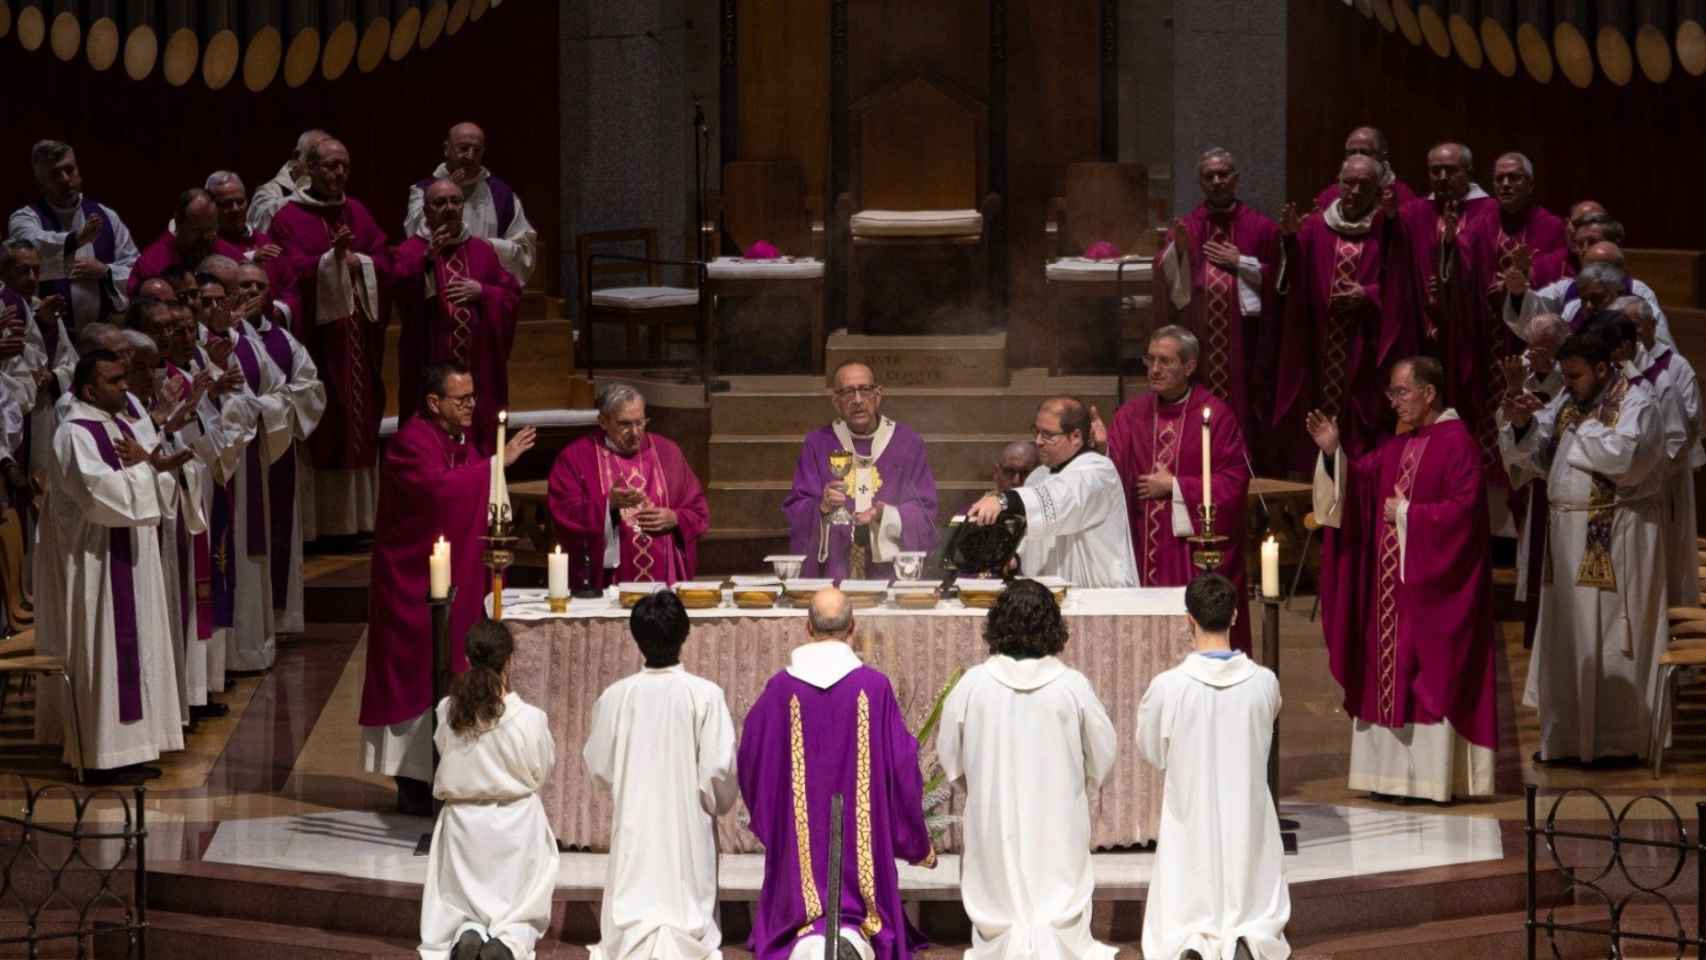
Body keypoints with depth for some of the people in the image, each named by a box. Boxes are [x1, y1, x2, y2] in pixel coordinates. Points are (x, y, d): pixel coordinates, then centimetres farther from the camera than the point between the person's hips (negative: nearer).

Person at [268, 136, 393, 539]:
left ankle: (356, 518, 9)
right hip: (315, 338, -5)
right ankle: (317, 525, -4)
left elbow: (385, 262, 7)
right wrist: (332, 258, -27)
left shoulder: (358, 213, 15)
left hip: (359, 338, 5)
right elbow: (293, 272, -14)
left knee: (360, 428, 5)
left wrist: (357, 262, -10)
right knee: (319, 431, -6)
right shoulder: (290, 217, -2)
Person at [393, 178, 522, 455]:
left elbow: (512, 294, 10)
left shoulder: (482, 250, 14)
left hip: (479, 367, 3)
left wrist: (481, 292, -7)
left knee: (480, 437, 6)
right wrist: (427, 258, -28)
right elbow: (400, 292, -15)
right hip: (432, 367, -3)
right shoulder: (411, 250, 3)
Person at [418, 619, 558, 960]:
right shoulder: (530, 719, -17)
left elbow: (446, 755, 3)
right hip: (516, 826, -1)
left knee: (459, 910, 19)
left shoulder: (447, 711, -12)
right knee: (523, 913, 15)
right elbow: (541, 774, -2)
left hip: (462, 825, 1)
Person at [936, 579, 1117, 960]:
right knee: (1059, 907, 9)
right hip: (1058, 824, -1)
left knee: (999, 910, 12)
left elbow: (950, 755, -1)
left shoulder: (973, 684, -11)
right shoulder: (1072, 686, -13)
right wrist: (1082, 794, 18)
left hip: (994, 823, 1)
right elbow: (1104, 751, -1)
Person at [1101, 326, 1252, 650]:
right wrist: (1103, 446, -21)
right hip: (1145, 549, 3)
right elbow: (1115, 473, -1)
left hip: (1199, 550, -3)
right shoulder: (1132, 414, 6)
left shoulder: (1215, 415, -4)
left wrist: (1175, 487, -9)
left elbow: (1234, 481, -6)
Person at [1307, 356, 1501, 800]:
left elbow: (1464, 509, -20)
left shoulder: (1457, 443, -12)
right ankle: (1397, 770, 14)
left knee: (1431, 674, -6)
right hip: (1392, 581, 9)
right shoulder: (1399, 444, 15)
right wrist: (1333, 451, -6)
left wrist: (1407, 514, -14)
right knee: (1391, 673, 9)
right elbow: (1359, 480, 9)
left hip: (1433, 585, -9)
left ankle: (1433, 776, -2)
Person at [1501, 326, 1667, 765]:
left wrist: (1573, 427, -15)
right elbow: (1531, 457, 9)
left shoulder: (1635, 402, -8)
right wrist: (1520, 424, -10)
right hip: (1569, 533, 7)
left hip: (1616, 539, -7)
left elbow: (1623, 455, -25)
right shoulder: (1566, 402, 11)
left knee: (1609, 635, -3)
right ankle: (1568, 736, 14)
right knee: (1567, 637, 8)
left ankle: (1618, 739, 5)